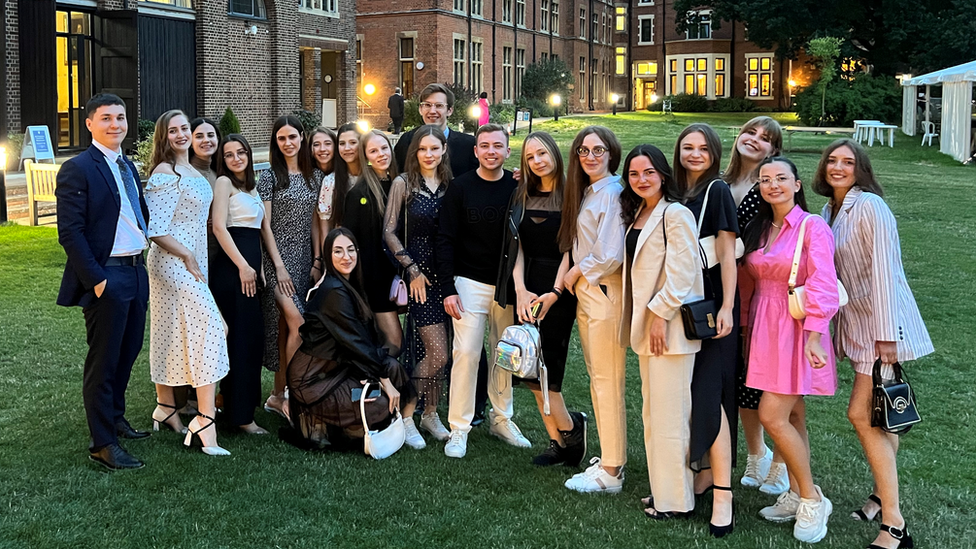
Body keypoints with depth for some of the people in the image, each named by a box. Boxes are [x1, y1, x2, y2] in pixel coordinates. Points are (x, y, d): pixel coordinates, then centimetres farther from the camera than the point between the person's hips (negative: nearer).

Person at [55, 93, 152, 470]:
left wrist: (142, 262, 8)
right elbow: (70, 232, -16)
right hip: (106, 276, -8)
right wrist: (96, 279, -19)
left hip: (136, 271, 8)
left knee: (128, 352, 19)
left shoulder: (128, 166, 14)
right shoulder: (78, 169, -11)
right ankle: (102, 443, 9)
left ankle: (115, 420, 36)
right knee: (103, 360, 0)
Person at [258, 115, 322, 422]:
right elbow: (265, 226, -6)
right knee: (297, 322, -18)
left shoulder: (312, 177, 13)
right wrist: (279, 266, -13)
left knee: (286, 327, 6)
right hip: (278, 258, -5)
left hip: (303, 260, 5)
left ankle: (277, 396, 13)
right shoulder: (270, 177, -3)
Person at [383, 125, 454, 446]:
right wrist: (412, 269, -7)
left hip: (446, 272, 4)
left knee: (437, 352, 7)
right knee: (437, 352, -11)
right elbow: (389, 232, -3)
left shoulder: (450, 185, 9)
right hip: (418, 271, -4)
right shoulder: (403, 183, -2)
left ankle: (431, 415, 22)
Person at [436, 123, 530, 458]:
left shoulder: (517, 188, 1)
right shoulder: (460, 188, -3)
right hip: (470, 283, -2)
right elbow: (446, 240, -4)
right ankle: (459, 429, 2)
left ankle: (502, 419, 25)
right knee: (466, 353, -7)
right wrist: (448, 288, -10)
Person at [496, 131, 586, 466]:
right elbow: (516, 247, 6)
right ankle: (559, 441, 15)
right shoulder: (522, 197, 11)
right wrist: (521, 290, -7)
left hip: (558, 288, -5)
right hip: (528, 287, 5)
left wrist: (554, 293, -16)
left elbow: (570, 249, -8)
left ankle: (569, 427, 13)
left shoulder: (570, 195, -4)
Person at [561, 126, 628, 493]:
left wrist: (578, 272, -6)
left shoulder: (612, 194, -14)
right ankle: (610, 458, 22)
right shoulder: (585, 192, 14)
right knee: (596, 377, 13)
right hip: (585, 294, 9)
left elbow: (610, 256, -19)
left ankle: (611, 473, 3)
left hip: (606, 294, -9)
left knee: (608, 382, -4)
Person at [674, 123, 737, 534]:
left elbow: (727, 254, -11)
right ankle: (704, 472, 25)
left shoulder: (717, 191, -7)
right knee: (688, 391, 11)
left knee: (708, 393, -10)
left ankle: (722, 493, -6)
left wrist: (726, 308, -16)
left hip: (712, 306, -6)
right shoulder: (676, 193, 11)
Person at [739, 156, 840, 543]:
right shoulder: (757, 229, 10)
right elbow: (748, 283, 14)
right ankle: (796, 496, 21)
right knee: (792, 417, 12)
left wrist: (813, 336, -23)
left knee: (772, 416, -11)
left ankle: (812, 498, 5)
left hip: (797, 330, -6)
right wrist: (745, 327, 12)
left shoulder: (813, 227, -9)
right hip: (764, 329, 6)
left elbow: (823, 284, -17)